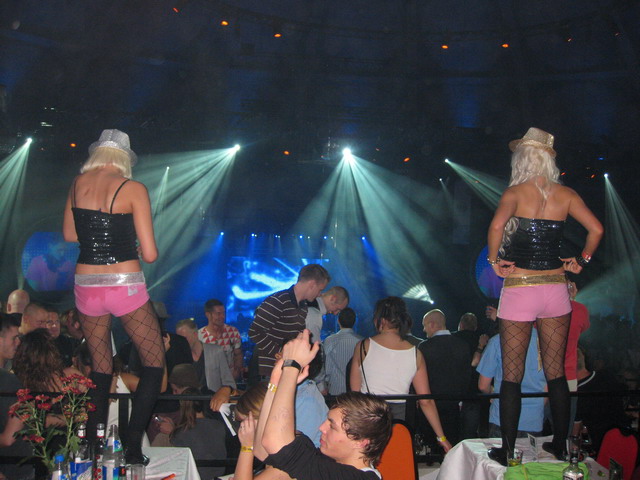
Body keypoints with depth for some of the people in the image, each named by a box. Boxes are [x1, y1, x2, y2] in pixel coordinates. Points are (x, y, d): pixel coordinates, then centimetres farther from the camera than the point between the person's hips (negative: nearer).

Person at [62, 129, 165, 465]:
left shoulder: (77, 184, 5)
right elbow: (150, 254, -9)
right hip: (125, 286, -4)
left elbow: (69, 234, 19)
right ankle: (133, 444, 1)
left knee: (100, 367, 18)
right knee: (155, 362, 10)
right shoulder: (133, 189, -8)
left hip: (86, 286, 5)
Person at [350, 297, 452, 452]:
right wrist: (441, 437, 11)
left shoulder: (364, 346, -3)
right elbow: (426, 401, 4)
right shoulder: (415, 353, 3)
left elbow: (355, 390, 2)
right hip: (400, 419, 2)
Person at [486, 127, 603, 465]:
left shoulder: (516, 192, -8)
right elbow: (596, 229, -2)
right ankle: (560, 446, 20)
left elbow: (497, 225, -25)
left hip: (518, 290, -4)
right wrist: (582, 261, 11)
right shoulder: (566, 194, 4)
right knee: (556, 373, 12)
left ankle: (507, 450, 8)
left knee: (512, 375, 3)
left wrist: (494, 260, -12)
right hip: (555, 289, 4)